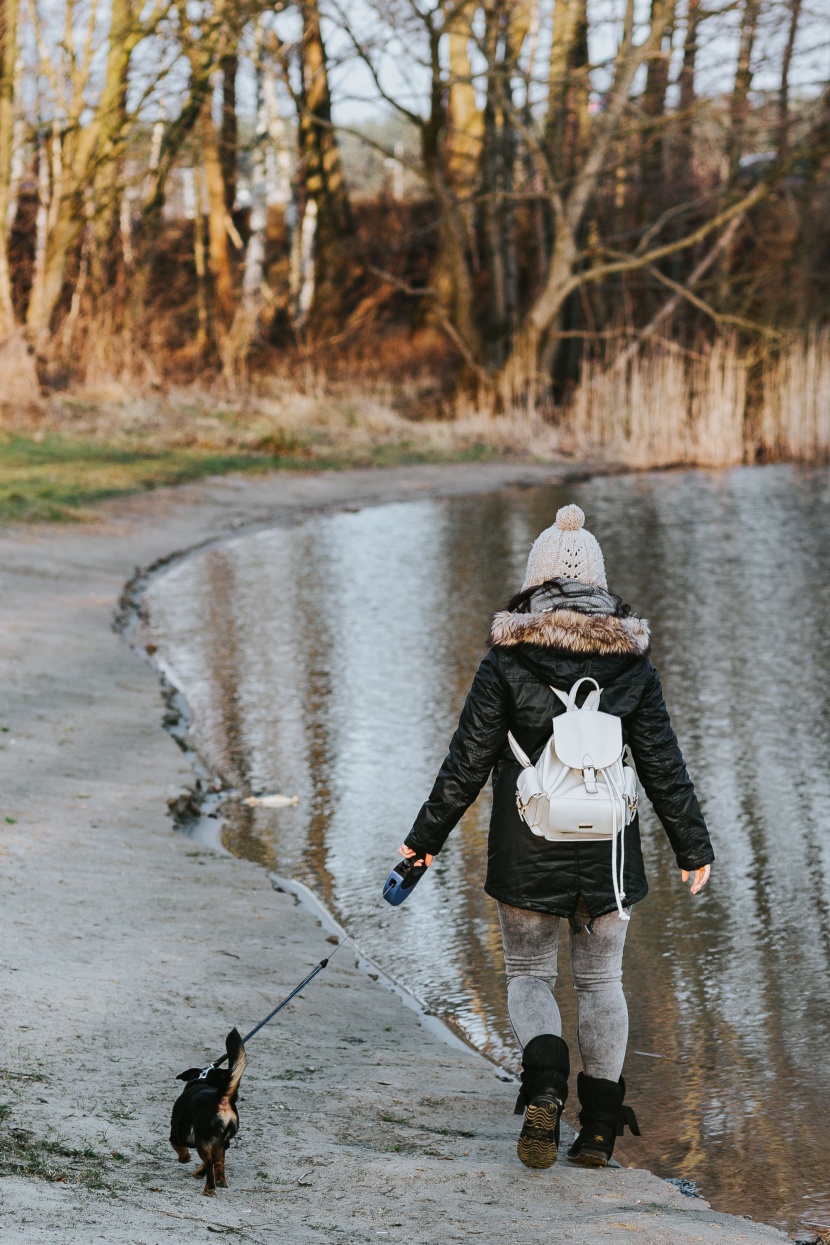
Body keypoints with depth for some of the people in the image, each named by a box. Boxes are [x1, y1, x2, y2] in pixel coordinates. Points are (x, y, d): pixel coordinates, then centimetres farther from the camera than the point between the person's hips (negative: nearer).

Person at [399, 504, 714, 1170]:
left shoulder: (508, 659, -8)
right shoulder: (631, 662, -1)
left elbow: (467, 762, -6)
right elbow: (664, 765, 2)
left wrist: (426, 837, 5)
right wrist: (694, 847, 12)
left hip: (527, 851, -2)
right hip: (608, 851, 2)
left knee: (528, 972, 12)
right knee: (601, 979, 15)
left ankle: (545, 1082, -15)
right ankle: (599, 1127, 13)